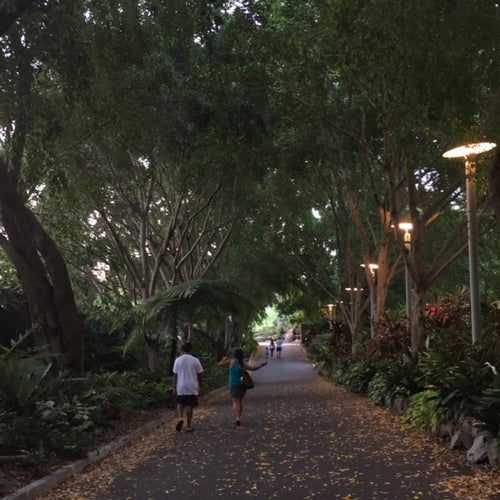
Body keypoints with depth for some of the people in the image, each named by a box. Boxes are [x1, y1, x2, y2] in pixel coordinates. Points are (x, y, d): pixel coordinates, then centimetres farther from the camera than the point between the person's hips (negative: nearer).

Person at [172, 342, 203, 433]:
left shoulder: (178, 360, -2)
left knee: (180, 403, 17)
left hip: (181, 387, 1)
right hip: (192, 387, -1)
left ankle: (180, 418, -8)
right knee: (189, 405, 6)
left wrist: (174, 388, 7)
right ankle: (188, 426, 9)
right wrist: (200, 387, 11)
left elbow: (175, 375, 0)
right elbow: (199, 375, 1)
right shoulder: (195, 360, -4)